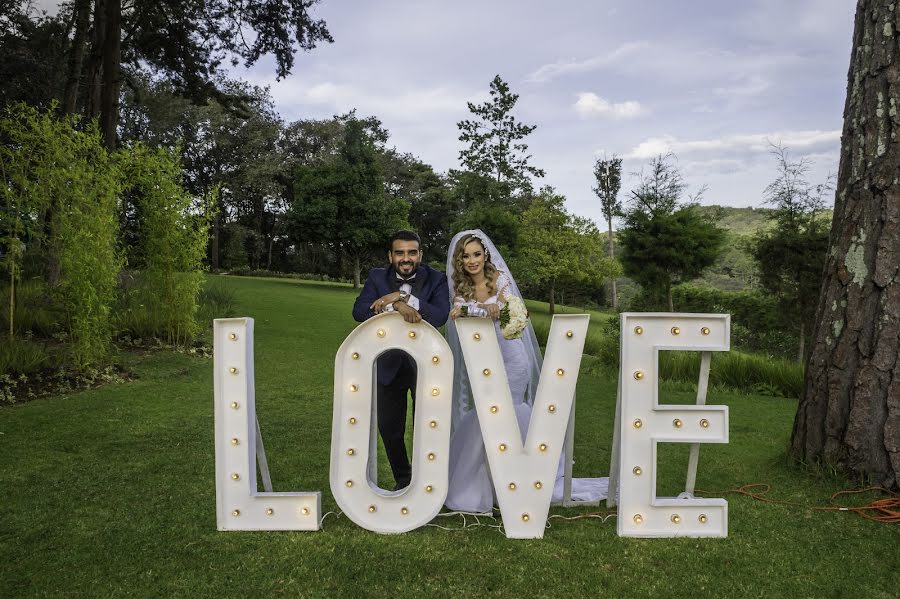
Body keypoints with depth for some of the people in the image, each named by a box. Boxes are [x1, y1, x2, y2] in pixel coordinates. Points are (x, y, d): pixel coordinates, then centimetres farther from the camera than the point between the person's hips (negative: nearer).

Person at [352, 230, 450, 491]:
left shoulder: (436, 279, -6)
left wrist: (402, 297, -28)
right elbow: (359, 311, -18)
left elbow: (440, 315, -23)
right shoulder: (377, 277, -2)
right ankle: (402, 478, 37)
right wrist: (396, 306, -33)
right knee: (388, 428, 14)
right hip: (388, 364, 2)